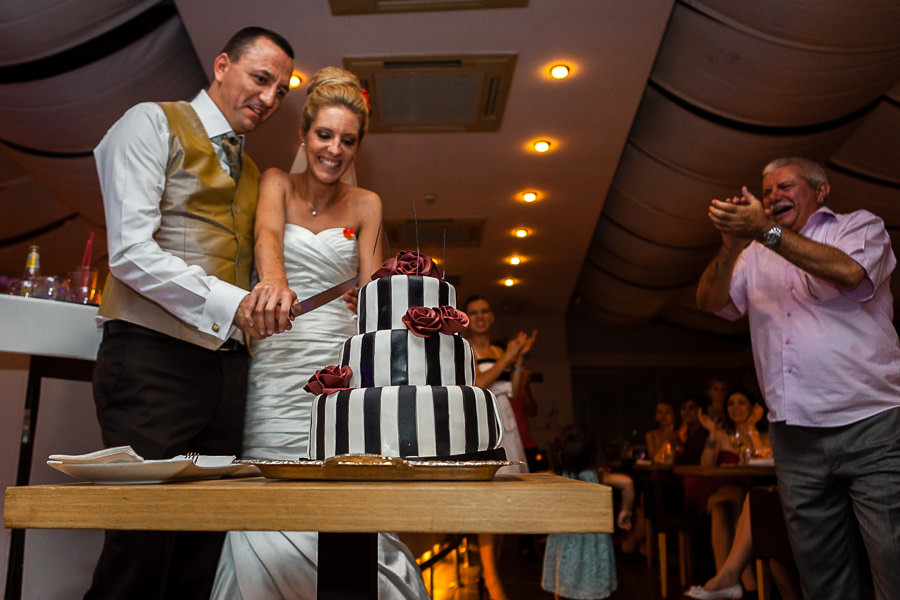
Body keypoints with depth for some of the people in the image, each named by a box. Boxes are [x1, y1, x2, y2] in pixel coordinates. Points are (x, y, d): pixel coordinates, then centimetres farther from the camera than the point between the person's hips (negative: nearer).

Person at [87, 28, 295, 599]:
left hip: (225, 367, 6)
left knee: (202, 554, 7)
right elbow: (130, 251, -10)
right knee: (140, 548, -5)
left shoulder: (251, 174, 23)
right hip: (153, 359, -6)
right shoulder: (152, 124, 3)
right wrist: (227, 301, -19)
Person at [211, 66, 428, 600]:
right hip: (278, 358, 0)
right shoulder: (278, 182, 8)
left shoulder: (365, 205, 11)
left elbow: (372, 288, 6)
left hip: (341, 359, 0)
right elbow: (268, 232, -13)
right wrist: (274, 280, -35)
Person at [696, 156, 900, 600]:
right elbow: (709, 301, 4)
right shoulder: (755, 255, 17)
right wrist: (732, 247, -12)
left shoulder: (860, 226, 8)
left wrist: (766, 230, -16)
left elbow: (849, 272, -14)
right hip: (795, 438, 4)